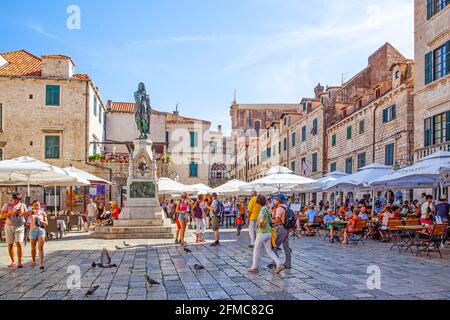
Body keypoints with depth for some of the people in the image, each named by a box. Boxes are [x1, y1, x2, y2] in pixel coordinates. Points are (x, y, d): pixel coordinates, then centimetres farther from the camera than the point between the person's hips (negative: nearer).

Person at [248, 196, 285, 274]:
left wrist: (261, 226, -18)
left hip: (262, 233, -8)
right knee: (269, 251, 11)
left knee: (256, 250, 9)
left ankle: (254, 267, 17)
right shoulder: (268, 210, 9)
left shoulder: (262, 211, -18)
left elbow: (261, 221, -36)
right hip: (268, 233, 8)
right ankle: (279, 265, -1)